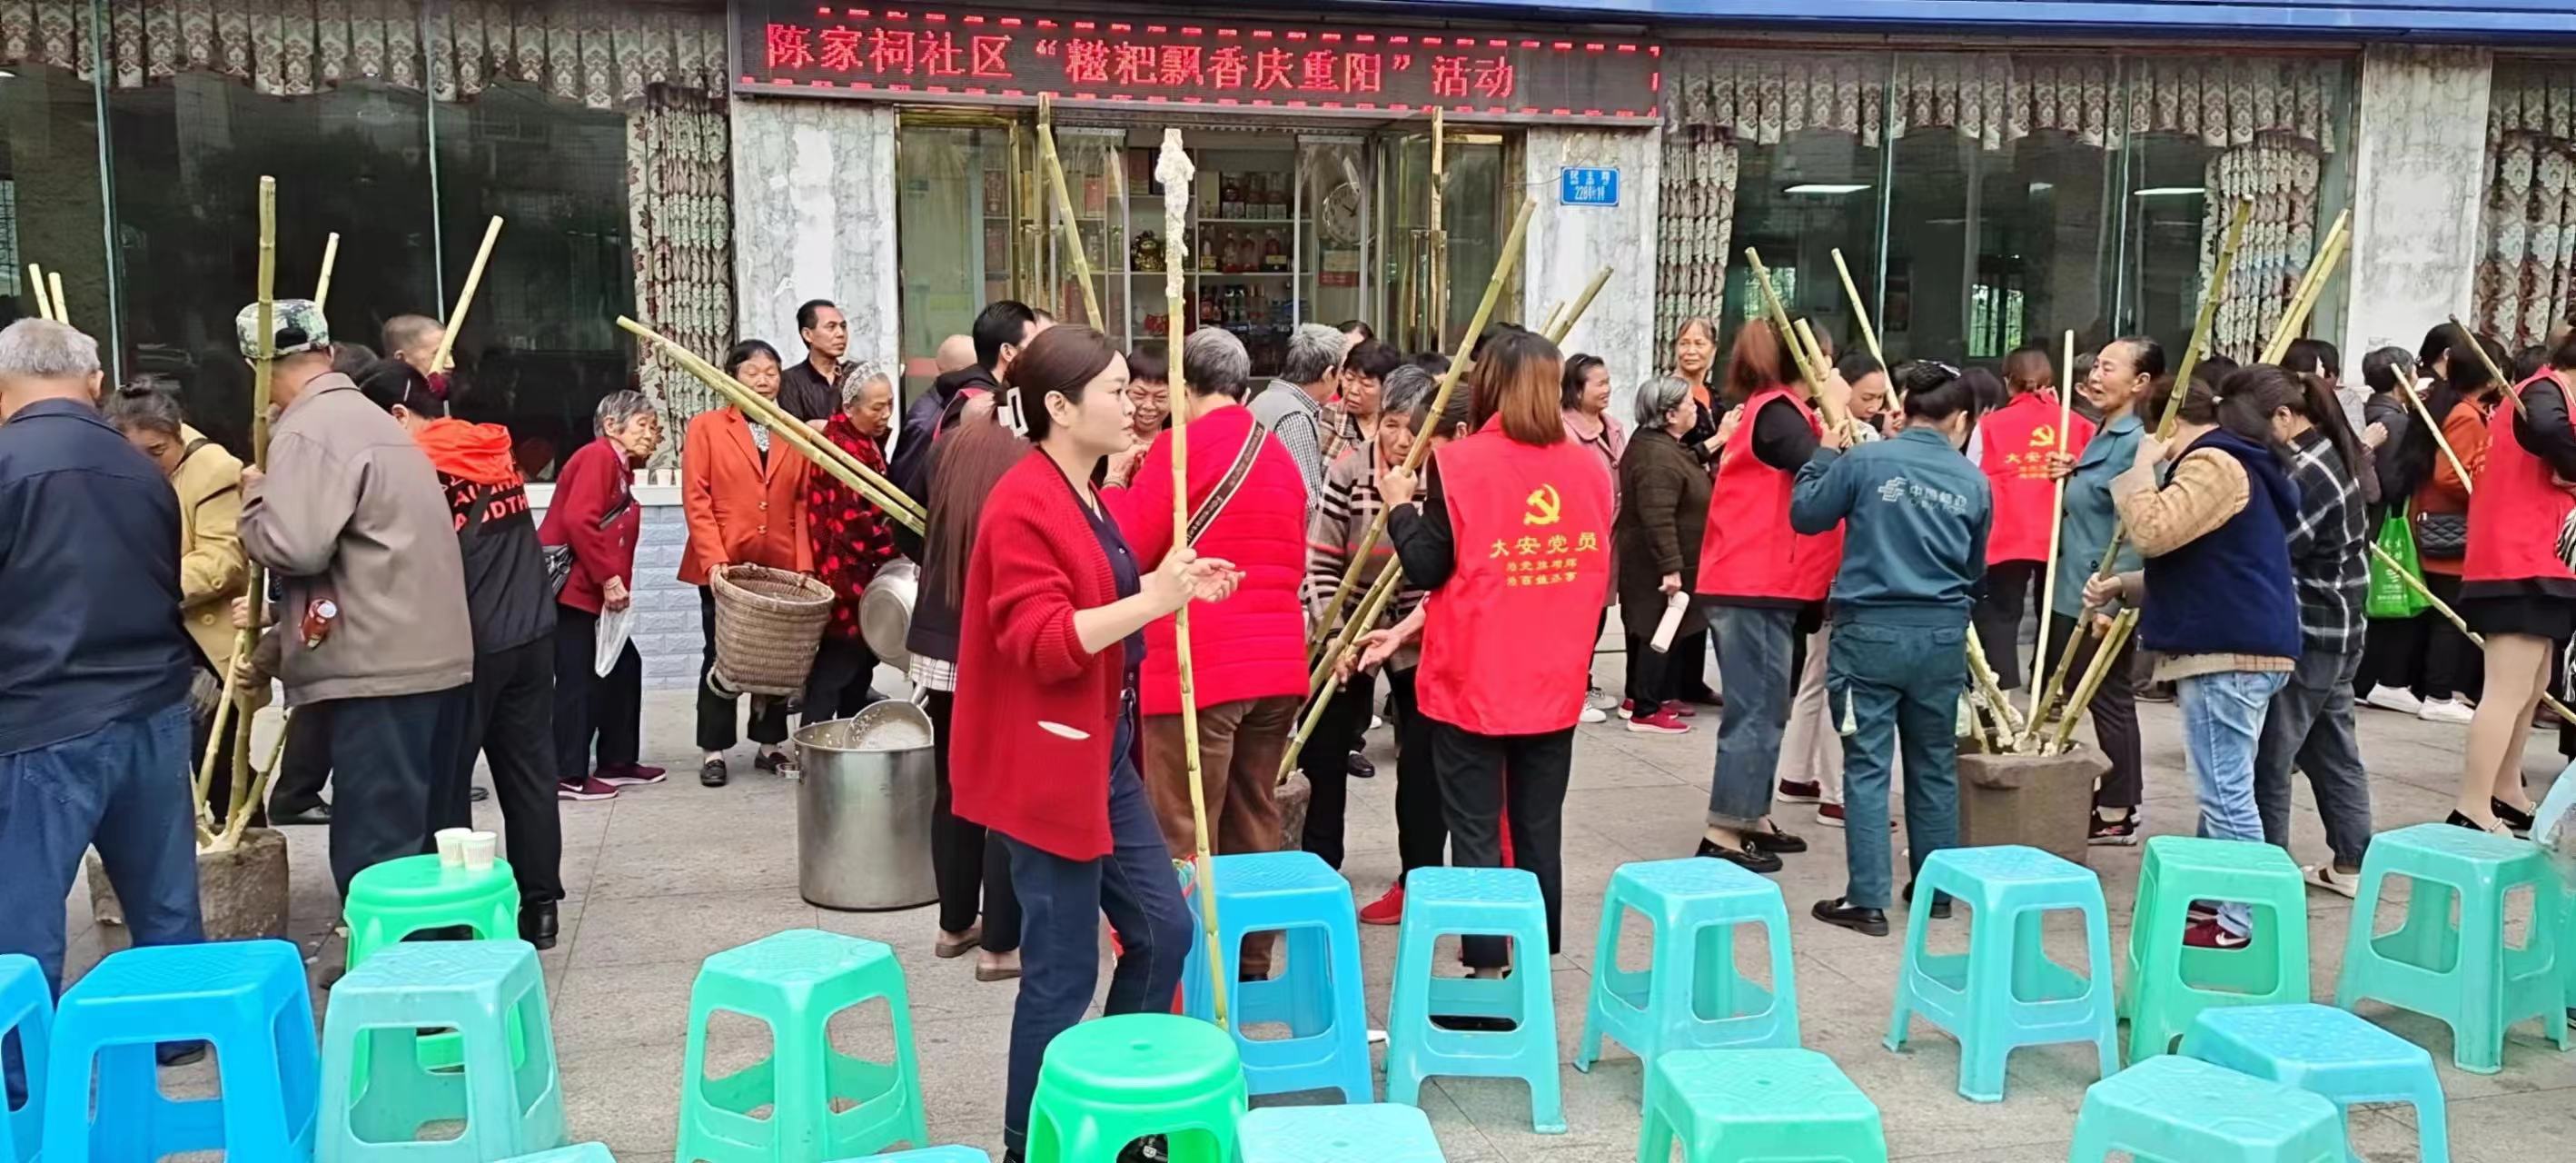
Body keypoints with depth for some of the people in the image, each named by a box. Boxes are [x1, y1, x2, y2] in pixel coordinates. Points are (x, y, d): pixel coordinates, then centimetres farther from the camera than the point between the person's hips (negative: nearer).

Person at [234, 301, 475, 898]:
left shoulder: (307, 432, -10)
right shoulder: (372, 419, 19)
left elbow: (294, 545, -21)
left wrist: (255, 498, -2)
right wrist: (277, 619, 26)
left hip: (379, 670, -9)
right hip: (438, 658, 9)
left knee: (377, 854, -4)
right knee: (433, 837, 17)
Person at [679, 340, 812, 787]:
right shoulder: (706, 426, 1)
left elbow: (803, 503, 7)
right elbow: (696, 499, -6)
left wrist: (804, 563, -3)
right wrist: (714, 559, -16)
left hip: (781, 568, 3)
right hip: (725, 567, -3)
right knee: (722, 658, 6)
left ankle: (769, 745, 22)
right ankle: (714, 751, 14)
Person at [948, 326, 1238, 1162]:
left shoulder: (1082, 497, 13)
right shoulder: (1023, 506, -18)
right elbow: (1042, 642, -25)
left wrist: (1169, 588, 12)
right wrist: (1152, 602, -31)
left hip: (1104, 753, 10)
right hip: (1048, 764, -10)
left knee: (1162, 929, 14)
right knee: (1063, 969, -1)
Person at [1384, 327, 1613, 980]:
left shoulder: (1460, 464, -12)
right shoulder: (1588, 467, 2)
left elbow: (1427, 569, -10)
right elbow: (1600, 576, 9)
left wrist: (1400, 505, 6)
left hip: (1472, 681, -4)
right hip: (1555, 683, 4)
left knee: (1475, 829, 5)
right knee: (1539, 828, 13)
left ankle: (1487, 970, 8)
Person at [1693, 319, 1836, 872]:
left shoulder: (1767, 410, 19)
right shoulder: (1777, 411, -12)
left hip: (1760, 584, 10)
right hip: (1756, 587, -10)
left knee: (1766, 707, 15)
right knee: (1756, 711, -7)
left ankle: (1752, 817, 23)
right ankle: (1723, 833, -3)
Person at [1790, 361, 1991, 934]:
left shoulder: (1864, 460, -8)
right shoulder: (1975, 482, 2)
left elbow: (1804, 514, 4)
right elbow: (1975, 566, 14)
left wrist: (1824, 453, 16)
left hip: (1870, 629, -3)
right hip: (1942, 635, 3)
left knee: (1867, 765, 2)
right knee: (1934, 764, 16)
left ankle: (1867, 900, 2)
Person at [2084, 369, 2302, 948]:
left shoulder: (2212, 464, -11)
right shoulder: (2233, 465, 24)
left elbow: (2153, 532, -23)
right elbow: (2194, 565, 27)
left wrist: (2141, 467, -9)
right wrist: (2124, 585, 15)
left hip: (2227, 651, -11)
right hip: (2240, 645, 11)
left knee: (2226, 790, -7)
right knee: (2224, 787, 16)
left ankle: (2240, 921, -2)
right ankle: (2219, 899, 24)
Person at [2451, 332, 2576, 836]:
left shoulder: (2533, 393, 21)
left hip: (2521, 563, 11)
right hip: (2525, 566, -11)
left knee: (2529, 687, 19)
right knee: (2509, 691, -12)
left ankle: (2505, 794, 28)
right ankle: (2472, 810, -12)